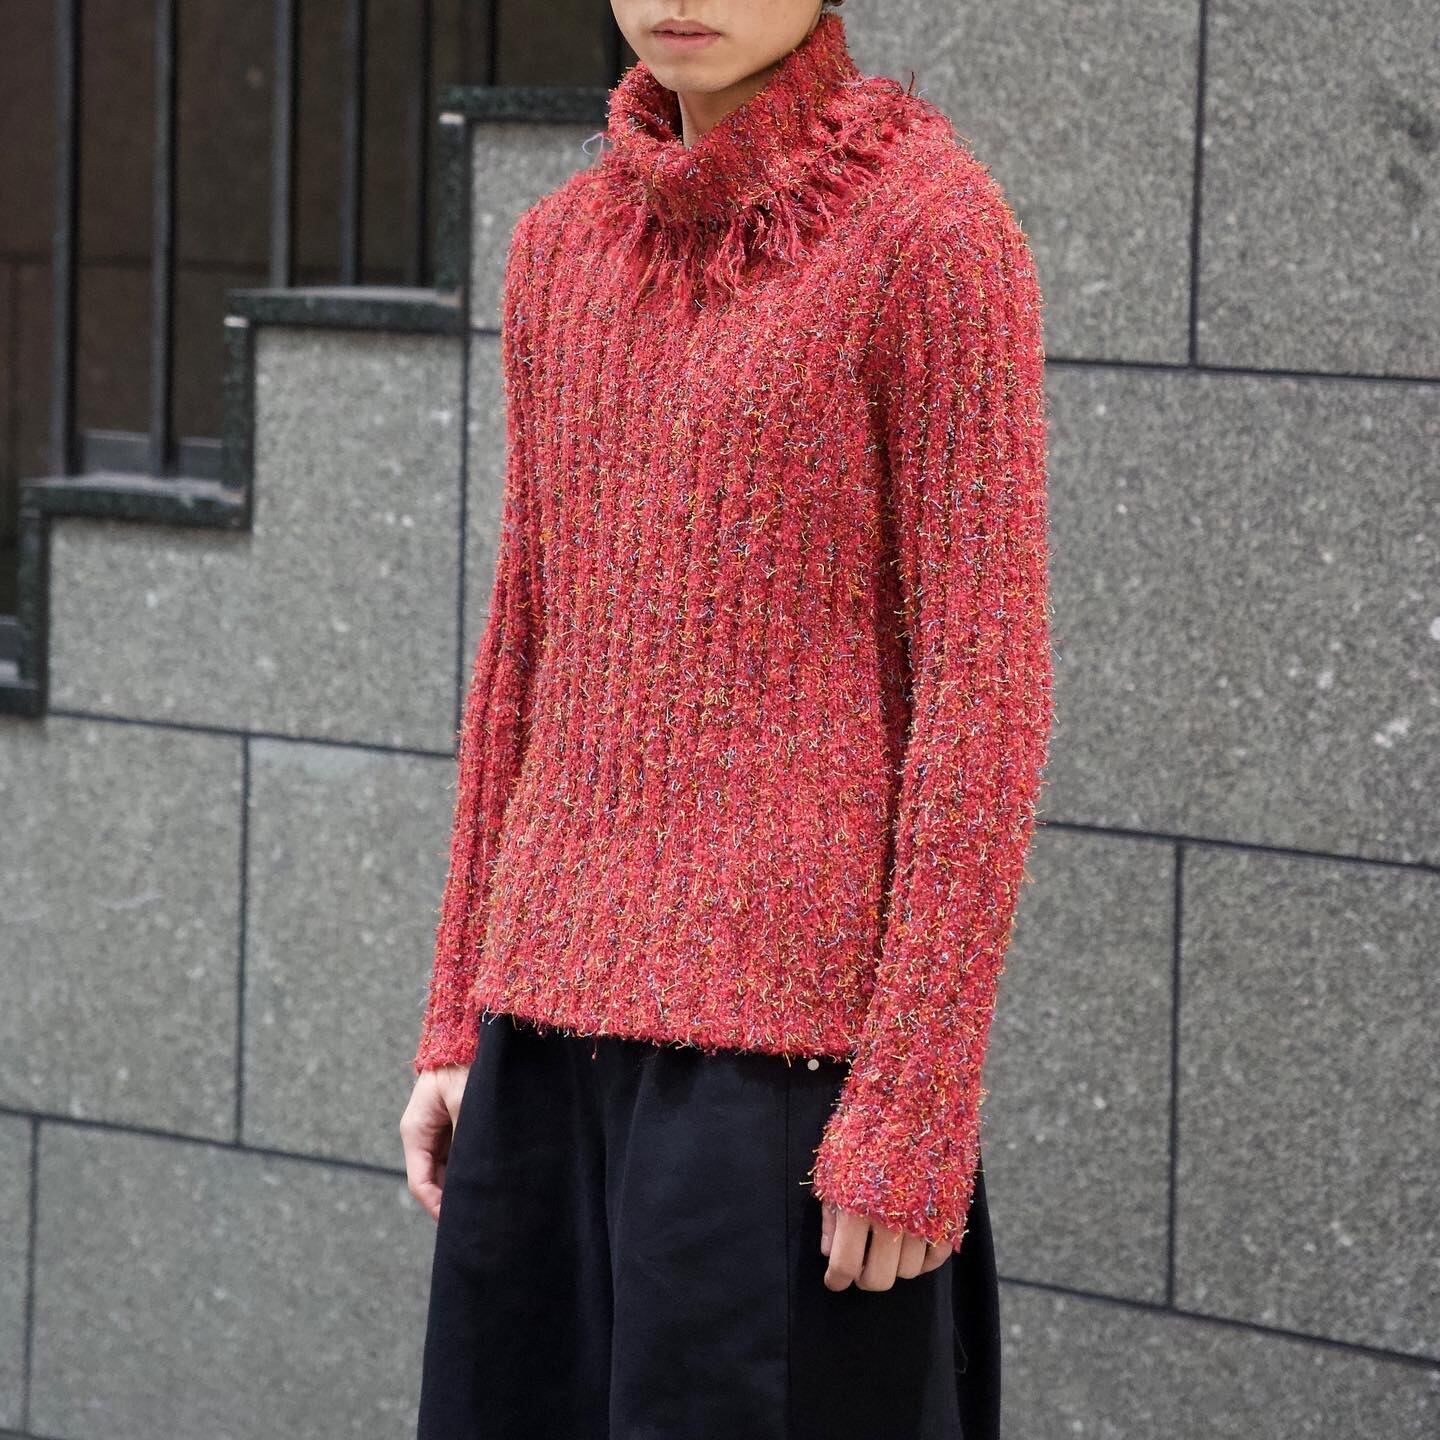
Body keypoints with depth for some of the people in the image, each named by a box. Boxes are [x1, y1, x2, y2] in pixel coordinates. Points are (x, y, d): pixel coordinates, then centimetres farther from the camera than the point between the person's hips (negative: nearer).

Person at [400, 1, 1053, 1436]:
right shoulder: (566, 246, 11)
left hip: (798, 1021, -7)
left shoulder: (936, 227, -9)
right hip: (573, 1020, 7)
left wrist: (918, 1109, -16)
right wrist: (459, 1025, 13)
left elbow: (985, 691, -12)